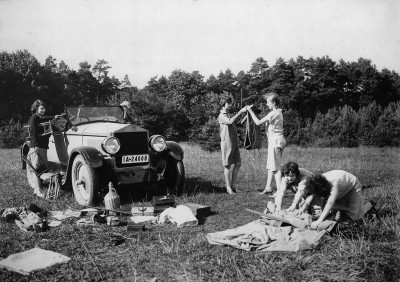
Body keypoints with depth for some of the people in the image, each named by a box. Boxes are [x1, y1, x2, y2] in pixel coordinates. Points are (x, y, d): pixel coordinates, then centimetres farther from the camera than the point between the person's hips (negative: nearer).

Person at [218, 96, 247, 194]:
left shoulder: (229, 115, 21)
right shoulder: (221, 116, -6)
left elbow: (239, 123, 17)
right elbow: (230, 121, -25)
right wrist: (240, 111, -23)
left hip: (234, 142, 8)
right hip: (227, 142, -8)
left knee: (237, 164, 6)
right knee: (228, 165, -4)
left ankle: (233, 185, 16)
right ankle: (228, 187, 3)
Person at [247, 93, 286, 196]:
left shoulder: (274, 113, -16)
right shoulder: (278, 112, 14)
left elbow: (258, 122, -16)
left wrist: (250, 111, -7)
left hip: (275, 140, -10)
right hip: (278, 139, 10)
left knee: (275, 166, -6)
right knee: (271, 165, 15)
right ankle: (268, 187, 21)